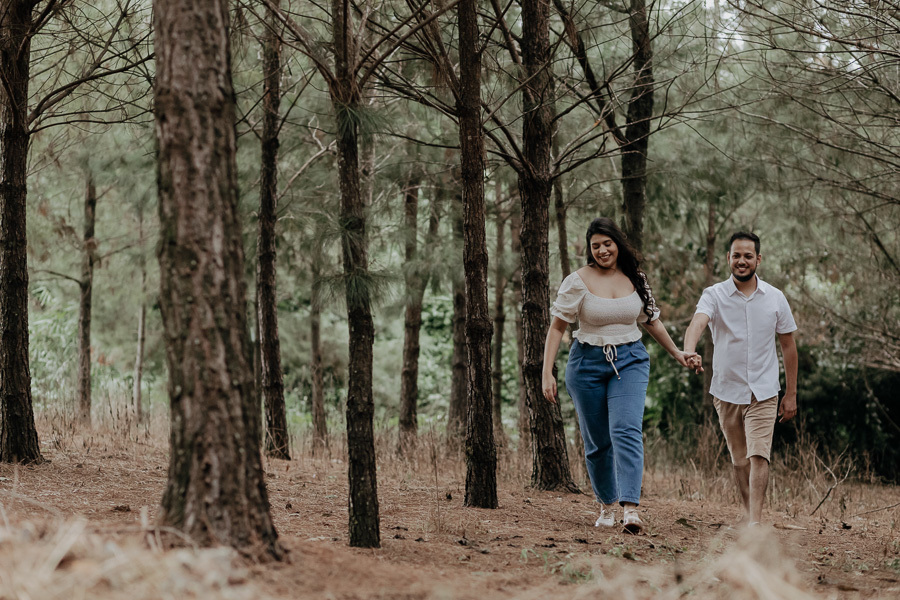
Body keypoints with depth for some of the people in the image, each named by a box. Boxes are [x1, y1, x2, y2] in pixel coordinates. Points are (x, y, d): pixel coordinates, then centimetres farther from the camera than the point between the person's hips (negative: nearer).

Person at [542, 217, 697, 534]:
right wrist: (547, 373, -11)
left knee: (626, 430, -19)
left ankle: (631, 508, -28)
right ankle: (607, 505, 29)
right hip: (588, 363, -1)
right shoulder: (578, 281, -6)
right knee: (597, 441, 7)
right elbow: (557, 327, -5)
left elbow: (651, 320, 20)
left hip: (630, 360, 1)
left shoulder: (636, 279, 4)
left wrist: (677, 353, 23)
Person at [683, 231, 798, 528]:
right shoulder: (714, 295, -3)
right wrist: (689, 351, -47)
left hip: (764, 392, -1)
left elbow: (788, 345, 8)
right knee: (740, 460, 12)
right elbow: (697, 323, -24)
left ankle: (755, 520, -20)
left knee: (759, 455, -15)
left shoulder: (775, 298, 2)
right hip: (727, 390, 1)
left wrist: (791, 394, 7)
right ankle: (749, 512, 29)